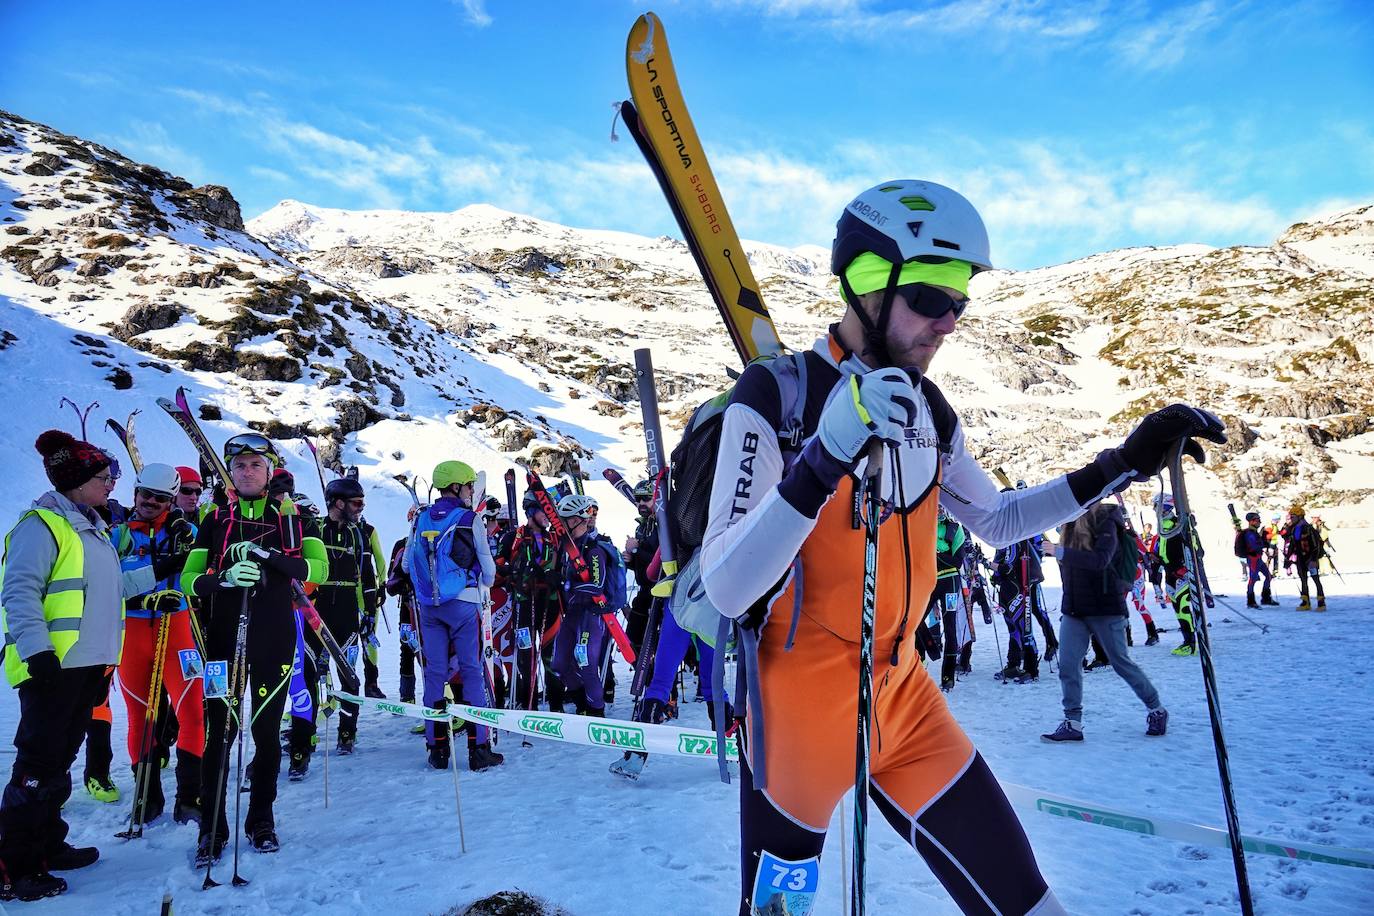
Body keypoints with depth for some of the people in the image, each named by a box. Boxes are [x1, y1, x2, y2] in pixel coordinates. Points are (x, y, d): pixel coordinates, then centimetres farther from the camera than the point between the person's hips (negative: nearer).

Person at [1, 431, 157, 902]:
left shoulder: (93, 528, 18)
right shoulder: (41, 525, -11)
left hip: (88, 667, 9)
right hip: (53, 668, -9)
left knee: (58, 762, 16)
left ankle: (46, 846, 27)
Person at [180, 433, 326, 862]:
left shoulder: (290, 516, 6)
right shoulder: (216, 519, 9)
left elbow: (318, 567, -7)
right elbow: (189, 578, 3)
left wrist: (267, 556, -21)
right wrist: (223, 578, -19)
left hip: (275, 638, 0)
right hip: (223, 637, 0)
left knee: (267, 730, 7)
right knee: (220, 730, -2)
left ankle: (261, 819, 20)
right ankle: (212, 827, 10)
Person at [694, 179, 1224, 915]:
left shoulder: (927, 411, 3)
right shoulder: (774, 399, -17)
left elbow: (996, 522, 19)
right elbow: (726, 591, -26)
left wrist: (1123, 465, 10)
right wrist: (823, 460, -39)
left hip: (904, 700, 6)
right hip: (799, 712, -5)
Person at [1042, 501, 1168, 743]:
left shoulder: (1105, 522, -12)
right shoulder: (1071, 524, 8)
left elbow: (1100, 559, -27)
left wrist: (1062, 553, -36)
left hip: (1104, 608, -6)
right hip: (1073, 608, 6)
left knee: (1121, 662, 7)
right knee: (1067, 664, -2)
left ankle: (1156, 710, 28)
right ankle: (1072, 723, 4)